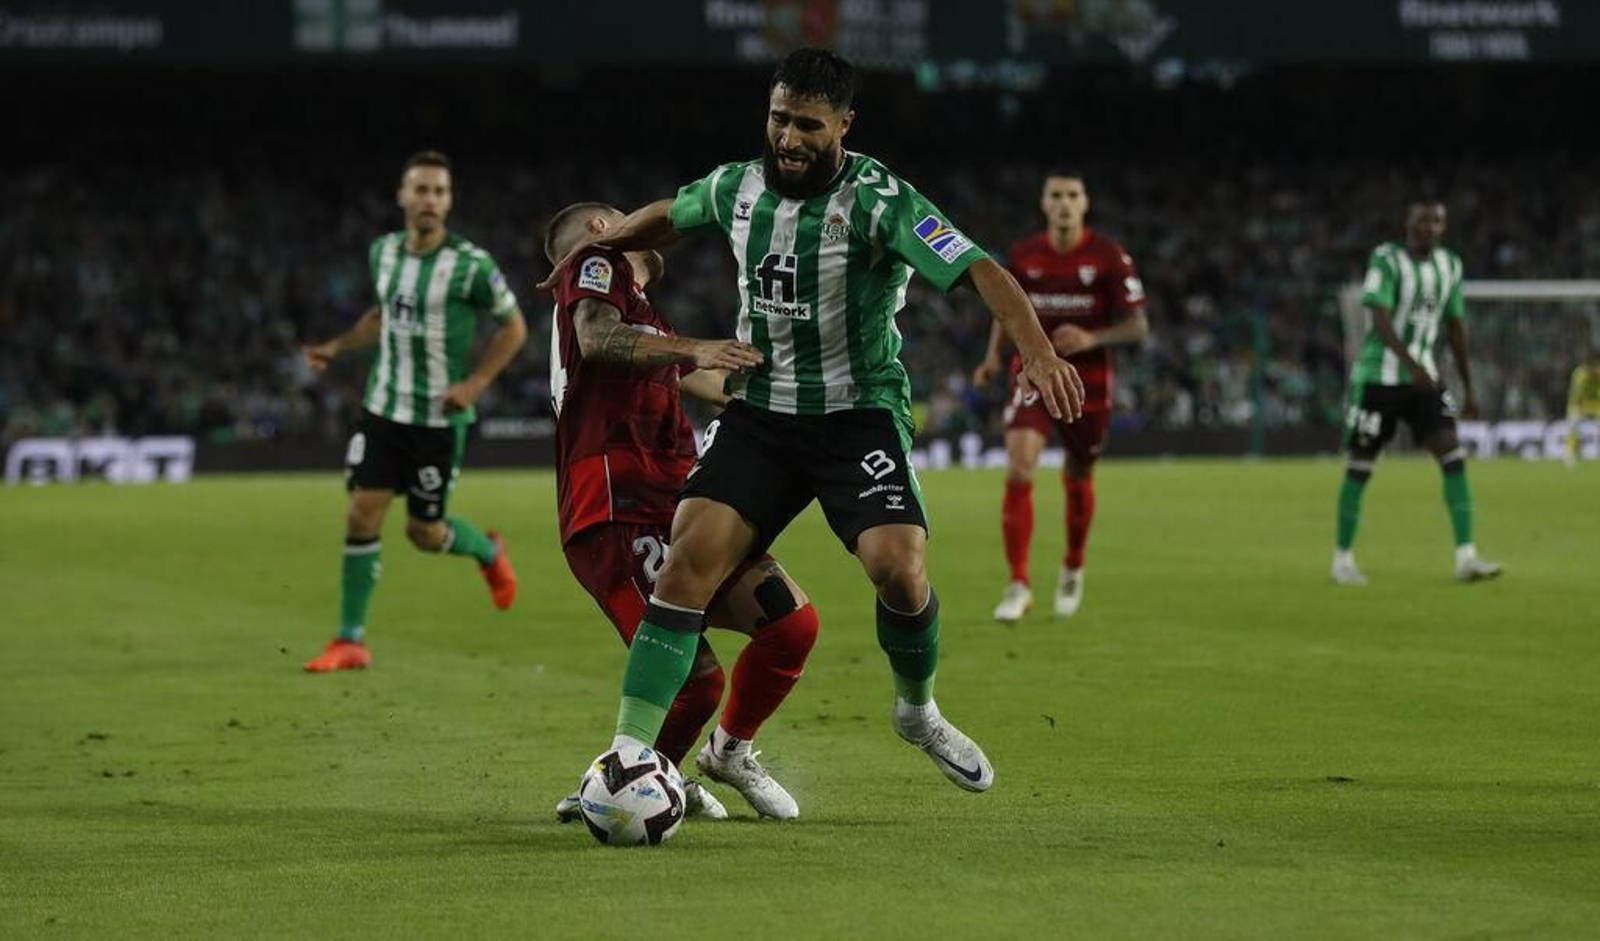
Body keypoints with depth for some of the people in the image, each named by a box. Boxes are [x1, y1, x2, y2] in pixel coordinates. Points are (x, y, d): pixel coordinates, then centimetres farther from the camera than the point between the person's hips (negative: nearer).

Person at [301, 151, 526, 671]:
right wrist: (337, 347, 8)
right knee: (361, 515, -6)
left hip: (439, 418, -4)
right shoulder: (383, 251, 2)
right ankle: (350, 641, 1)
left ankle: (488, 552, 38)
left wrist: (474, 383, -14)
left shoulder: (470, 265, -14)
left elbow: (513, 327, -4)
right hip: (383, 408, 4)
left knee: (424, 532, 4)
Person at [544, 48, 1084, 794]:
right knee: (693, 555, -16)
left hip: (858, 412, -3)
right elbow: (665, 217, 25)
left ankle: (918, 711, 11)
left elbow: (978, 270, -26)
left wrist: (1036, 349, -41)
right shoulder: (738, 188, 1)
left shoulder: (878, 200, -16)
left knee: (896, 565, -22)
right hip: (761, 410, 3)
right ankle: (628, 750, -15)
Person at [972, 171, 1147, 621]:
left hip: (1087, 384, 0)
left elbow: (1138, 326, -8)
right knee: (1019, 469, -20)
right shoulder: (1022, 256, -1)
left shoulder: (1108, 257, -8)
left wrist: (1091, 338, -25)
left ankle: (1073, 569, 43)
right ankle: (1018, 585, -15)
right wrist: (993, 356, 2)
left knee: (1078, 479, 14)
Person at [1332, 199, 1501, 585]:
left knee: (1453, 456, -11)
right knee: (1360, 466, 2)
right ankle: (1343, 558, 16)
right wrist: (1411, 364, -34)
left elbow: (1456, 326, 15)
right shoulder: (1386, 260, -11)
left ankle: (1466, 557, -14)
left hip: (1424, 379, 5)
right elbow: (1380, 320, -21)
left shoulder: (1450, 266, 8)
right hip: (1378, 377, -5)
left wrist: (1468, 388, 15)